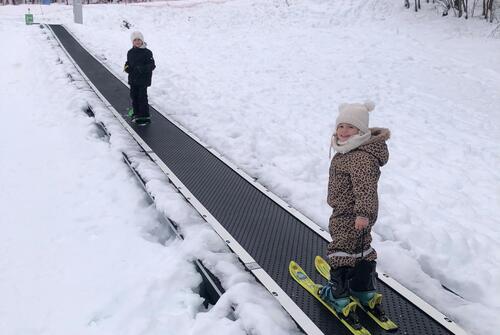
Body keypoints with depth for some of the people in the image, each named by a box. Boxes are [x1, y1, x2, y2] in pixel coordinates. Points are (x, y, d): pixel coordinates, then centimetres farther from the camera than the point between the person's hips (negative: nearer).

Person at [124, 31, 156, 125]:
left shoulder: (147, 52, -10)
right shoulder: (130, 53, 7)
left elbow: (152, 65, -13)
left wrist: (143, 69, -28)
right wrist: (127, 67, -3)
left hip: (143, 80, -6)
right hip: (133, 79, 6)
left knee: (142, 97, -3)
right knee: (134, 96, 13)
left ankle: (145, 117, 6)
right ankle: (136, 114, 28)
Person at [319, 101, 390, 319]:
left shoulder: (362, 157, -26)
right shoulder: (348, 150, 9)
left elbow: (365, 187, -34)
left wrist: (363, 213, -39)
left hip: (351, 216, -11)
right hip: (349, 212, 11)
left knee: (341, 250, -1)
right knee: (361, 249, 19)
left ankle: (339, 295, 11)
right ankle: (364, 292, 32)